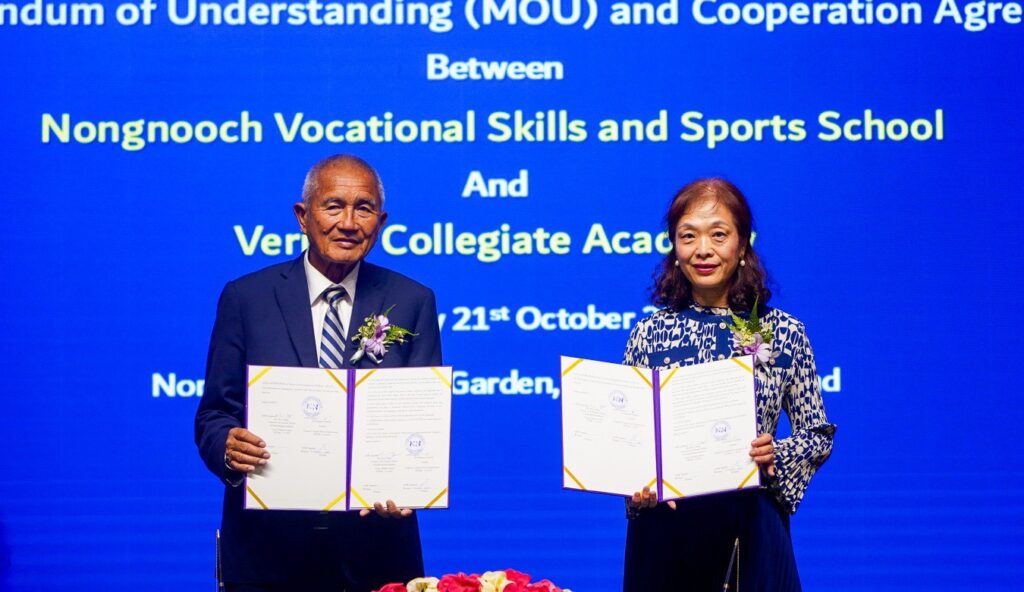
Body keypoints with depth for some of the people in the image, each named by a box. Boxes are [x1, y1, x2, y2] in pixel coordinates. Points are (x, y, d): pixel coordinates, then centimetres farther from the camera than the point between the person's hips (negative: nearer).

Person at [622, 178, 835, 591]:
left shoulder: (785, 334, -2)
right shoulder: (648, 334, 1)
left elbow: (819, 435, 4)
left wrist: (776, 457, -15)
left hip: (750, 529, 0)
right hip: (665, 530, 1)